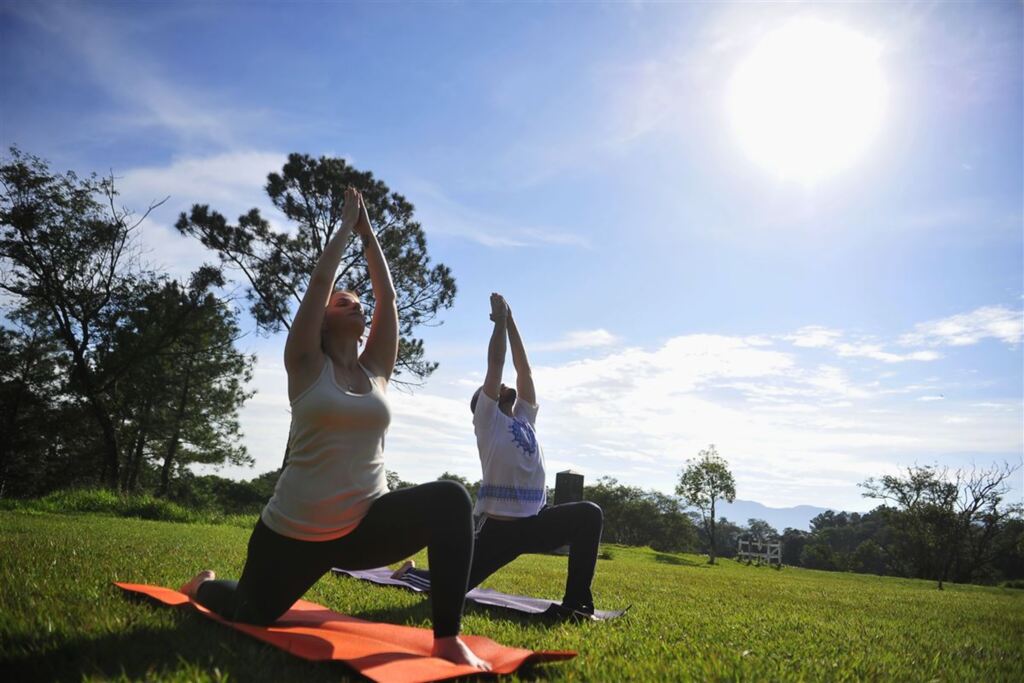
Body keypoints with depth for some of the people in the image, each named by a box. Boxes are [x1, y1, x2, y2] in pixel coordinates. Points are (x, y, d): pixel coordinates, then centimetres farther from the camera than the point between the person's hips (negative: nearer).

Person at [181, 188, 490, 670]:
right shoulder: (306, 365, -2)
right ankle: (205, 586, 54)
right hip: (296, 532, -2)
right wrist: (346, 223, 3)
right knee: (251, 614, 18)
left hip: (365, 526, 2)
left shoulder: (376, 371, 7)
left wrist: (368, 233, 10)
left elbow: (387, 295, 4)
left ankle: (447, 639, -21)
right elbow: (320, 281, -8)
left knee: (450, 500, -25)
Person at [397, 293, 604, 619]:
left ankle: (576, 603, -14)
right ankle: (412, 572, 35)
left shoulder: (525, 419, 17)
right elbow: (495, 364, -5)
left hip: (536, 521, 5)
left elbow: (523, 369, 14)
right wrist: (499, 320, 3)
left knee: (589, 514, -19)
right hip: (498, 526, -5)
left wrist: (511, 321, 16)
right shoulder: (487, 420, 1)